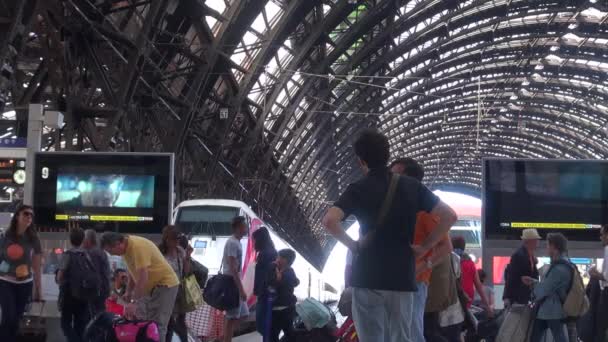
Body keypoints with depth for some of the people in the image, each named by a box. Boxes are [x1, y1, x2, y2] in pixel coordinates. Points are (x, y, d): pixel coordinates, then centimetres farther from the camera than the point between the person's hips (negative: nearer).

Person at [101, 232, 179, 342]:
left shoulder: (138, 247, -29)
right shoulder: (126, 247, 0)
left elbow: (143, 277, -32)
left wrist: (134, 302, -31)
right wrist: (128, 292, 14)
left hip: (164, 284, -9)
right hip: (149, 286, 9)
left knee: (157, 325, -13)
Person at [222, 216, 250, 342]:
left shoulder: (236, 242, 16)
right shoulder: (232, 243, -16)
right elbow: (233, 268, -21)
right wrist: (241, 289, -23)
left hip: (234, 285, 10)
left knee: (242, 314, 14)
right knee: (232, 318, -6)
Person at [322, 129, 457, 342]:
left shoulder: (359, 189, -4)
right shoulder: (411, 186, 6)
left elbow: (329, 221, -19)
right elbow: (449, 216, 2)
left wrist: (351, 244, -4)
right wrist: (424, 246, 5)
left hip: (368, 277, -3)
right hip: (402, 277, 3)